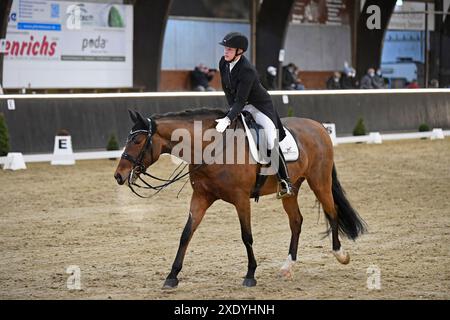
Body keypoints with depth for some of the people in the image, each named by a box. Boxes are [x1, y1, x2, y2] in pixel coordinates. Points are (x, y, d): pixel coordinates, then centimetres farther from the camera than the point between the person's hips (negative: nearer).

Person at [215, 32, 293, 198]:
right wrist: (232, 108, 1)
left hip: (260, 107, -8)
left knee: (271, 143, -18)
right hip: (239, 106, 8)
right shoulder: (223, 63, -7)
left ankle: (285, 182, -9)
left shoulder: (247, 70, -30)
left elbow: (241, 100, -34)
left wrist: (228, 119, -43)